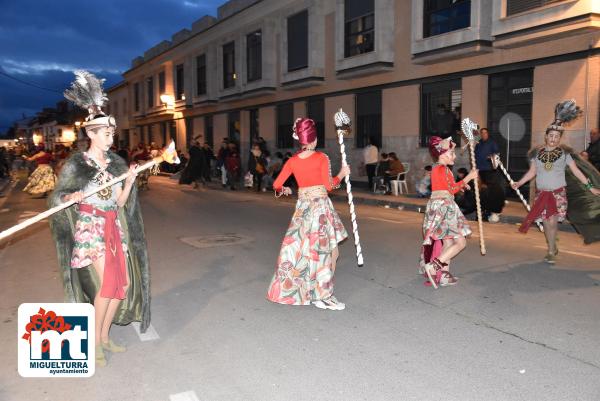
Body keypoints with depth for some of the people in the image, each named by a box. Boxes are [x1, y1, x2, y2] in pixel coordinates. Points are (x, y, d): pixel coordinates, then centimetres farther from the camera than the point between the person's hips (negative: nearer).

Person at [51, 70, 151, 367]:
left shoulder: (116, 163, 8)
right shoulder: (77, 163, -6)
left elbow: (120, 202, 7)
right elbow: (58, 196, -3)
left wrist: (130, 181, -8)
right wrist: (71, 197, -24)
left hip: (114, 229, 6)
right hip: (89, 230, -6)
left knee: (124, 282, 2)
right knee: (107, 283, -15)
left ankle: (105, 336, 20)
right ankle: (95, 344, 1)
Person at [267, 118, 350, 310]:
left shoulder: (292, 161, 3)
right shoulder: (322, 158, -8)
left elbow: (276, 185, 5)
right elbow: (328, 185, -12)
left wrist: (284, 190, 26)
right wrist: (341, 174, 3)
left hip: (302, 207, 5)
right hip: (321, 206, -4)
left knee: (298, 248, 14)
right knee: (325, 250, 4)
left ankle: (287, 289, 24)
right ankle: (322, 295, 8)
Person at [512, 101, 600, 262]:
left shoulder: (565, 153, 0)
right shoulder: (537, 153, 4)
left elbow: (576, 171, 2)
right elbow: (532, 172, 10)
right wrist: (519, 183, -1)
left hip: (558, 193, -2)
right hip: (541, 193, 2)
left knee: (552, 220, -14)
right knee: (546, 222, 5)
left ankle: (551, 252, -1)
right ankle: (553, 249, 23)